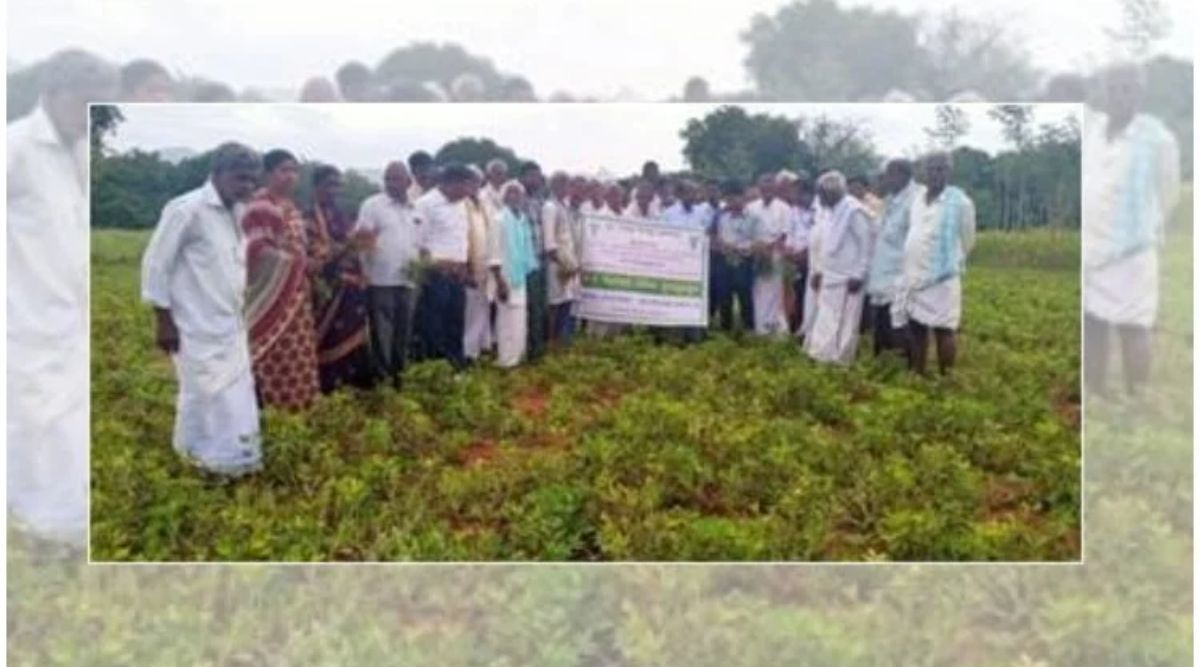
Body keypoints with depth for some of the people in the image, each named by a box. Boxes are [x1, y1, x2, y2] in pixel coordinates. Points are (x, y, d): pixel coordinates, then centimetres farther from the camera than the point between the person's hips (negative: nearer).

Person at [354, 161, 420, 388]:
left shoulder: (416, 209, 13)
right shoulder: (372, 204, -3)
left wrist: (420, 262, 2)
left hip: (408, 282, 5)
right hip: (381, 282, -5)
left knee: (403, 336, 11)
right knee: (382, 336, 0)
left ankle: (398, 378, 22)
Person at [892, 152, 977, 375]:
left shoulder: (960, 201, -8)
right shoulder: (918, 199, 9)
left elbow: (967, 241, 3)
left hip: (942, 279, -6)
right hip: (913, 277, 6)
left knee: (943, 331, -2)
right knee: (916, 329, 11)